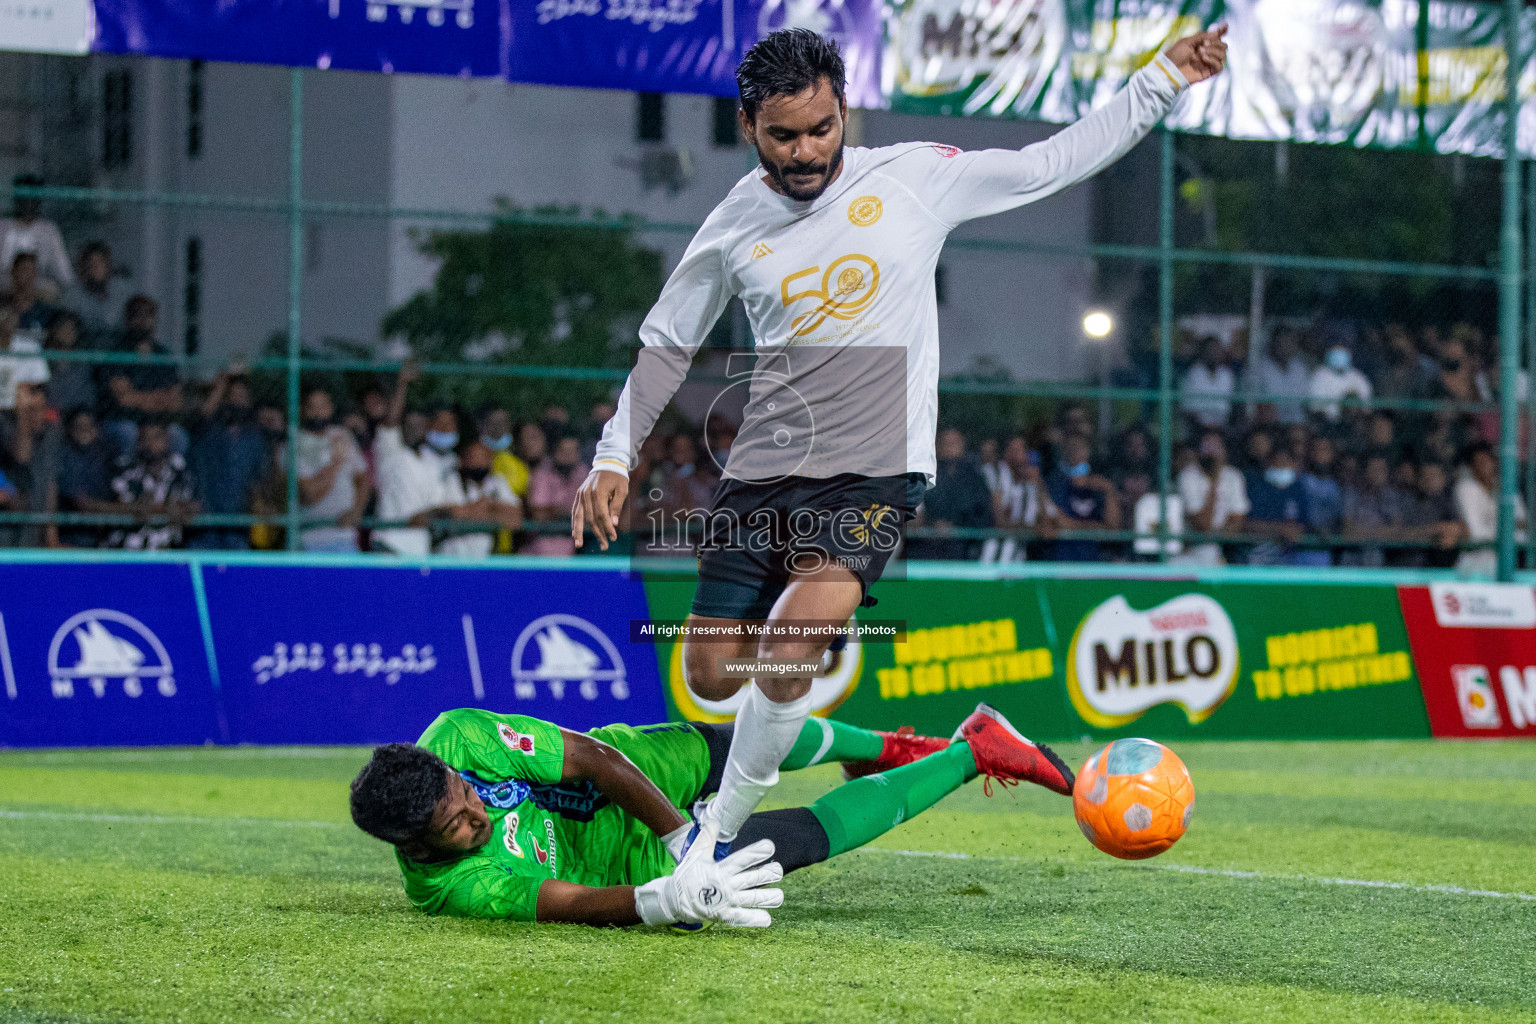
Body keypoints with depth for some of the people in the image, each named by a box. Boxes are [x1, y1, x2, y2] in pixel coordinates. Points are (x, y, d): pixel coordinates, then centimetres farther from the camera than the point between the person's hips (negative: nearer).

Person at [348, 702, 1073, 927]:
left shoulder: (457, 738, -29)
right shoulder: (452, 888, -36)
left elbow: (593, 757, -23)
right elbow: (580, 905, -38)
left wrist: (680, 837, -29)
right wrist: (674, 898, -54)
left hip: (639, 770, 3)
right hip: (639, 862, -3)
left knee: (778, 733, 19)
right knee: (818, 833, -2)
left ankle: (882, 750, 56)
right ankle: (969, 755, 19)